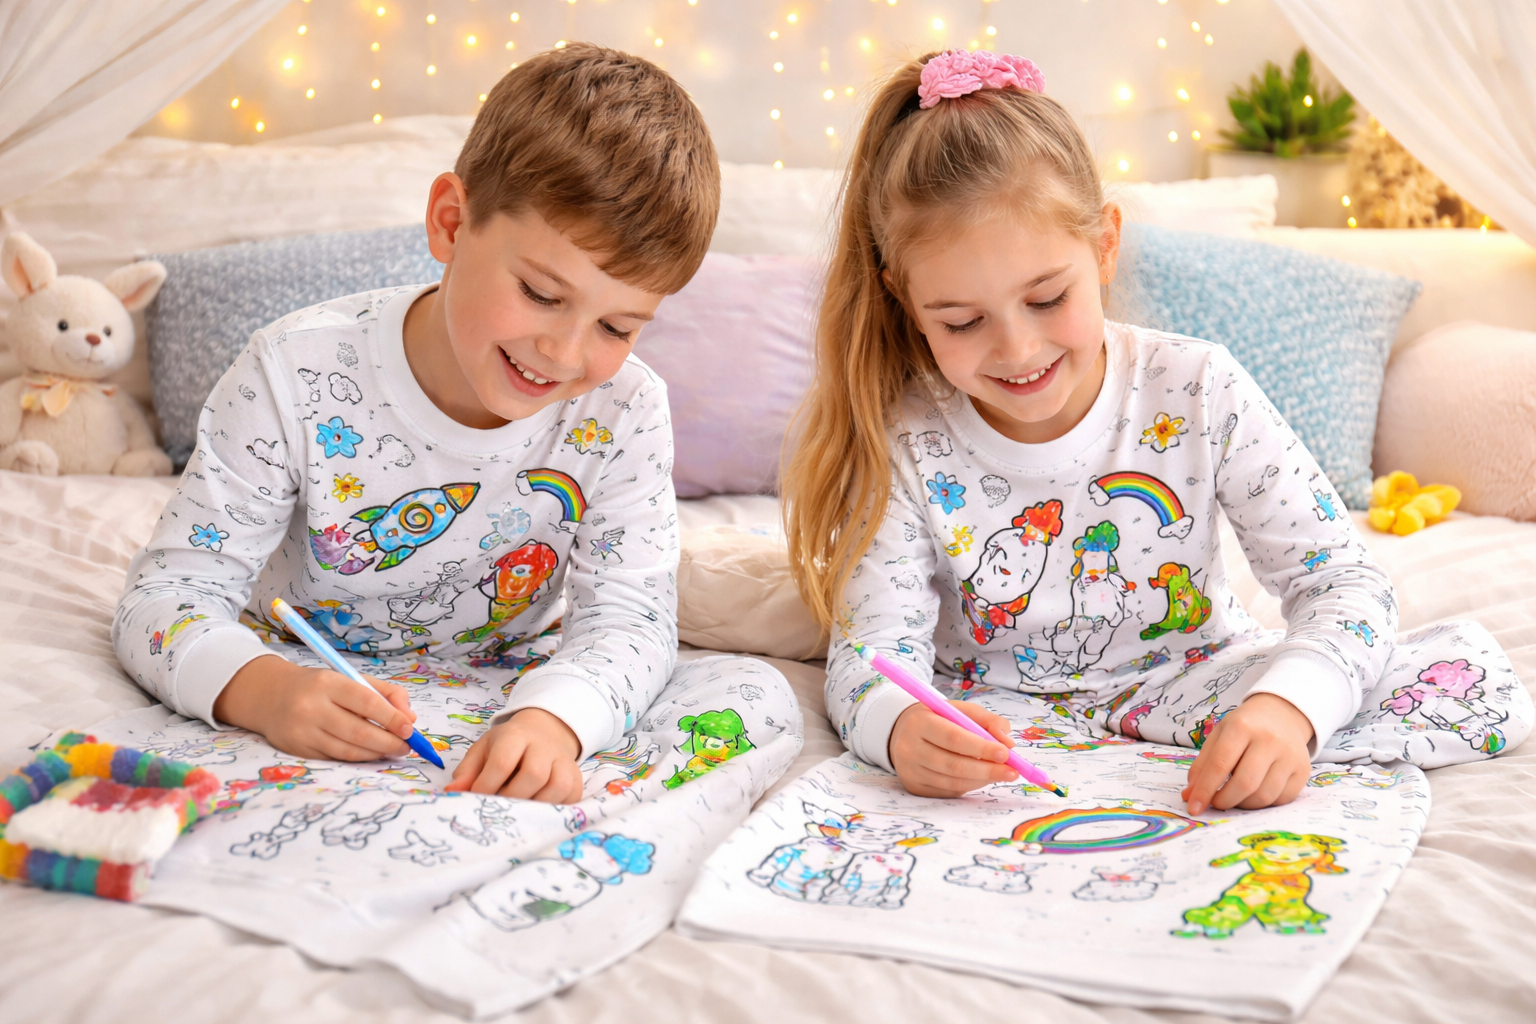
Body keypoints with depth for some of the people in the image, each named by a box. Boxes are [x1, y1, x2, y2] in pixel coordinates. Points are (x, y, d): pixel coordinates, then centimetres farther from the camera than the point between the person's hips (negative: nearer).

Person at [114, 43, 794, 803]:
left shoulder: (622, 409, -15)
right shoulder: (300, 375, -20)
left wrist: (552, 717, -43)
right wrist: (262, 689, -43)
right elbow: (166, 596, -19)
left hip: (510, 703, 1)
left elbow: (628, 622, -18)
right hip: (312, 692, -1)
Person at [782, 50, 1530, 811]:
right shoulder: (905, 444, -14)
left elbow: (1341, 580, -15)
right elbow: (873, 649, -16)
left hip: (1184, 687, 0)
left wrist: (1285, 706, -38)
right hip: (994, 713, 1)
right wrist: (898, 723, -44)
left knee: (1473, 671, -18)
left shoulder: (1197, 392, -14)